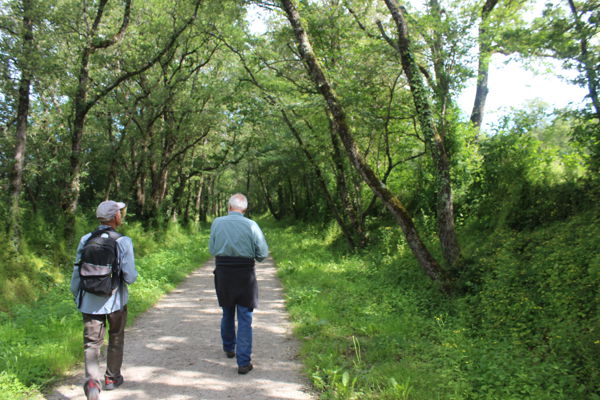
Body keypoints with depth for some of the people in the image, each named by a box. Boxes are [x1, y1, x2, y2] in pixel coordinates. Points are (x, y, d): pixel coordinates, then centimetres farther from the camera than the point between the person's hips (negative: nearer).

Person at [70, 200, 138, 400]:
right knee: (116, 339, 19)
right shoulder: (123, 241, -13)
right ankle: (112, 378, 31)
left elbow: (77, 271, 3)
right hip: (115, 300, -2)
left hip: (90, 301, 2)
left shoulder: (86, 240, -2)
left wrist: (76, 295, 17)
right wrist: (134, 275, 7)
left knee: (91, 343, 6)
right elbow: (129, 276, -16)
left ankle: (92, 380, -13)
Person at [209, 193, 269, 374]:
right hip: (245, 274, -3)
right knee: (245, 318, 3)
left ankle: (229, 348, 41)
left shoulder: (217, 223, -4)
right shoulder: (251, 225, -10)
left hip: (222, 273, 3)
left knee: (227, 313, 22)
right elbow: (262, 254, -5)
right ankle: (244, 362, 3)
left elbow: (212, 249, 5)